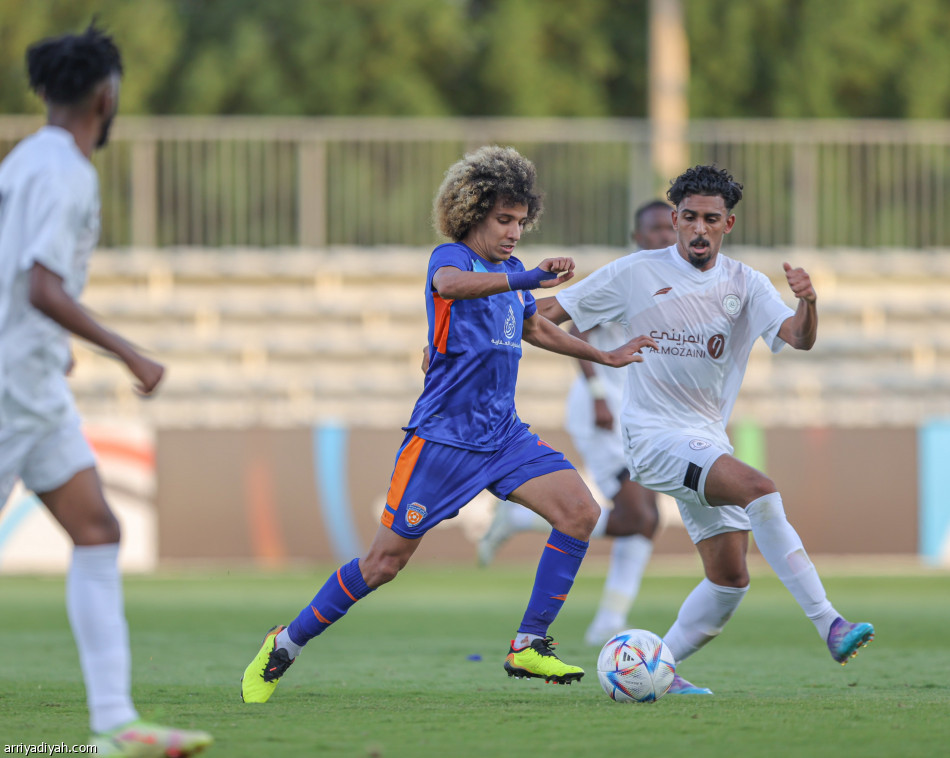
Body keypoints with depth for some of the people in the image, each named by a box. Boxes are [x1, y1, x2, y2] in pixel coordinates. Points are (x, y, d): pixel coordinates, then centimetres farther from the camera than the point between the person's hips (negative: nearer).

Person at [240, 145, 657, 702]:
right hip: (442, 436, -7)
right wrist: (527, 279, -48)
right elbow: (451, 284, -36)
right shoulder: (451, 258, -9)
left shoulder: (511, 271, 14)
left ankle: (530, 645, -7)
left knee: (580, 511, -13)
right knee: (386, 562, -5)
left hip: (504, 435, 7)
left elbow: (535, 328, 35)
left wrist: (605, 357, 36)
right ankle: (286, 644, 13)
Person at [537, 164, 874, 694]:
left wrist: (808, 302, -32)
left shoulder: (745, 284, 6)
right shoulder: (636, 274, -3)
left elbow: (799, 338, -9)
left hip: (709, 441, 6)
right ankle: (830, 626, -32)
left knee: (731, 579, 1)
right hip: (655, 436, -6)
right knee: (760, 488, -28)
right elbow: (551, 312, 2)